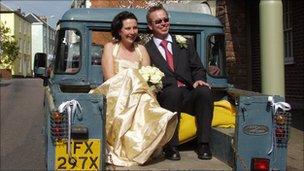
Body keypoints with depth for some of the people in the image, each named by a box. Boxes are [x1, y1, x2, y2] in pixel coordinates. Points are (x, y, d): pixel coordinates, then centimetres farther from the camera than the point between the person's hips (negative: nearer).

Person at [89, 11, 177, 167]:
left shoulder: (141, 49, 18)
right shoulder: (110, 47, 10)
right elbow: (110, 78, -3)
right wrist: (133, 82, -18)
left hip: (138, 96, 2)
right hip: (115, 97, -2)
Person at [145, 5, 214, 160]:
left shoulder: (185, 43, 22)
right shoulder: (145, 50, 12)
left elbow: (198, 68, 16)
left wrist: (199, 80, -6)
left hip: (189, 95, 3)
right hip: (165, 95, -2)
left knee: (205, 91, -29)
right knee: (174, 90, -36)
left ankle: (203, 143, -20)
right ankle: (171, 146, -27)